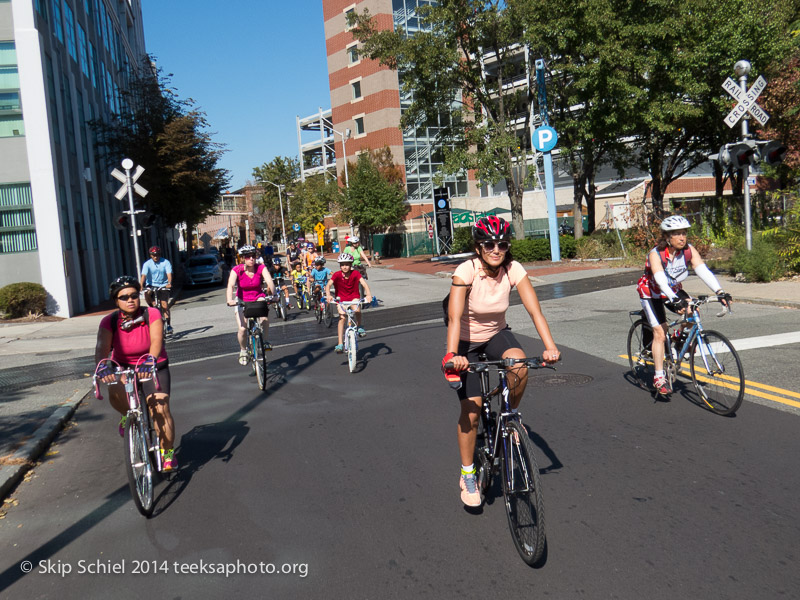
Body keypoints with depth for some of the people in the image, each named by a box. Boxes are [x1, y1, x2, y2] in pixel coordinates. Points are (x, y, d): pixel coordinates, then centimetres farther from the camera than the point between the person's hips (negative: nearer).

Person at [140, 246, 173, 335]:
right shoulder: (147, 264, -6)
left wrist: (169, 283, -38)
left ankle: (168, 325, -8)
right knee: (147, 294, -32)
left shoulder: (165, 262, -8)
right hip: (151, 285, 1)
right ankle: (154, 307, -8)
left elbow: (169, 274, -19)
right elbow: (144, 275, -18)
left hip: (163, 286, -1)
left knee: (164, 304, -13)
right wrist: (141, 285, -36)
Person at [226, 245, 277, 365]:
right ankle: (243, 350, 17)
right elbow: (230, 285, -29)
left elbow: (269, 281, -27)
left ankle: (263, 341, 0)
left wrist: (273, 295, -45)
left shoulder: (261, 268, -15)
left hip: (258, 298, 0)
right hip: (242, 301, 0)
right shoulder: (237, 270, -17)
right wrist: (230, 300, -46)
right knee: (242, 329, -11)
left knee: (265, 320, -28)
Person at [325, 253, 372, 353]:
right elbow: (328, 285, -25)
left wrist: (368, 294, -42)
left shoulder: (355, 274, -13)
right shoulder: (337, 275, -14)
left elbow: (364, 283, -24)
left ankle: (359, 327, -2)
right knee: (342, 317, -17)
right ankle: (340, 343, -14)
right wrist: (328, 295, -45)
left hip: (354, 297, 0)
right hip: (341, 298, 0)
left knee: (357, 309, -31)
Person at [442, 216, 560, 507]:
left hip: (497, 334, 3)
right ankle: (467, 476, 13)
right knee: (471, 409, -6)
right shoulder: (466, 271, -26)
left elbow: (534, 309, -23)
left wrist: (550, 346, -37)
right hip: (467, 342, -2)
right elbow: (454, 318, -36)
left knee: (519, 365, -32)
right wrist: (451, 355, -51)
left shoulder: (513, 269, -18)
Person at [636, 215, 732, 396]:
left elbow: (703, 270, -27)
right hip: (651, 293, -4)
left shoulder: (689, 250, -17)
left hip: (674, 290, 4)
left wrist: (719, 291, -41)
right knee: (660, 333, -14)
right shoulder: (656, 254, -29)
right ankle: (659, 378, -5)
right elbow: (660, 280, -43)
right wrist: (675, 300, -57)